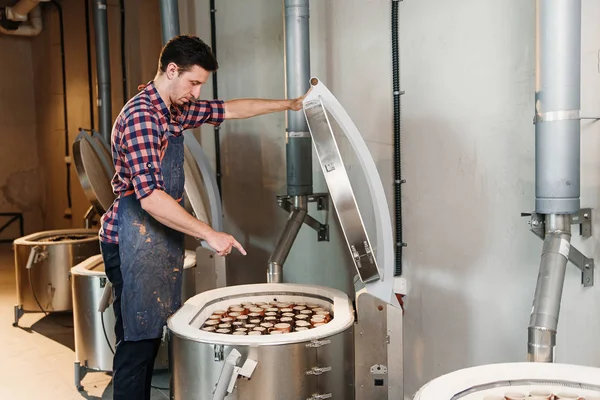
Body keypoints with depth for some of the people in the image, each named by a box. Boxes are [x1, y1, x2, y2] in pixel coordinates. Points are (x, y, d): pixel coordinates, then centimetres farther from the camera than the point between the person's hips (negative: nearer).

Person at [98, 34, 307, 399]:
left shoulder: (177, 110, 10)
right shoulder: (141, 116, -18)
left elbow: (229, 110, 23)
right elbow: (150, 196, -27)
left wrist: (288, 105, 25)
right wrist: (210, 235, -24)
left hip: (162, 239, 9)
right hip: (136, 242, -9)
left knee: (153, 336, 12)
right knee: (137, 342, -3)